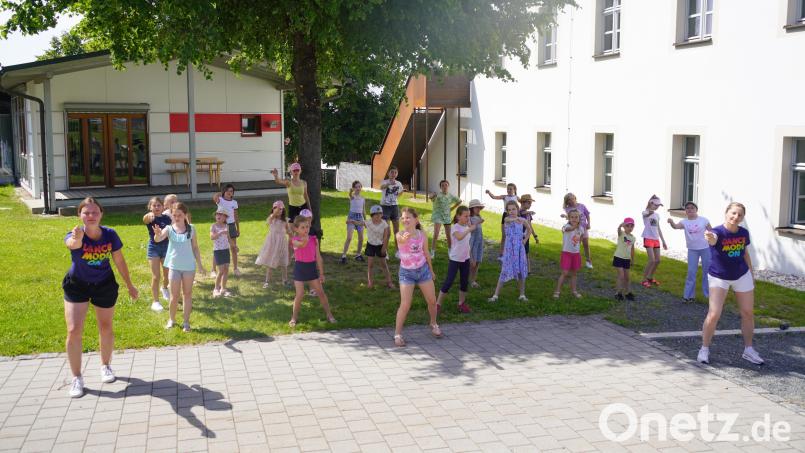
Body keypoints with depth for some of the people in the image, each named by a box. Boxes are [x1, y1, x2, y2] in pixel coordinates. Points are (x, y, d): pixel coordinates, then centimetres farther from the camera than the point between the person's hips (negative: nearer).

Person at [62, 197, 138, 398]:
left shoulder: (110, 235, -17)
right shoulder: (74, 235, -23)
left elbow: (120, 261, -3)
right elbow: (72, 244, -50)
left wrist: (130, 286, 5)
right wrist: (77, 239, -75)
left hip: (105, 286, 2)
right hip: (77, 286, -2)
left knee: (106, 328, 13)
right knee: (74, 331, -7)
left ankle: (105, 366, 39)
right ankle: (76, 377, 9)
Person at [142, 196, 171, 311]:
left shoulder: (167, 218, 1)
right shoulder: (149, 218, -11)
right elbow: (145, 219, -37)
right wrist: (149, 216, -62)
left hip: (166, 247, 3)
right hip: (153, 247, -3)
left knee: (167, 274, 16)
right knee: (156, 276, -5)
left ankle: (164, 288, 49)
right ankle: (155, 302, 4)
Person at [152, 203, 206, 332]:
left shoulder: (191, 229, -3)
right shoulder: (169, 228, -6)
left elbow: (195, 247, 5)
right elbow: (158, 239, -24)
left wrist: (200, 264, 5)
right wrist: (157, 234, -47)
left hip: (189, 266, 1)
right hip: (174, 266, -1)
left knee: (187, 294, 9)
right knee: (174, 295, 6)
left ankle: (186, 322, 17)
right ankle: (171, 319, 26)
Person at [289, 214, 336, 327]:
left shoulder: (314, 239, 0)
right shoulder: (295, 240, -10)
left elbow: (318, 257, 4)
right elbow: (303, 243, -37)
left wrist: (321, 273, 5)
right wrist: (305, 233, -37)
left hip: (312, 267, 3)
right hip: (300, 268, -3)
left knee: (321, 292, 6)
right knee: (300, 295, -6)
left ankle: (329, 315, 17)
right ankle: (294, 317, 12)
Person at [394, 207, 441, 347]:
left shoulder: (422, 235, -5)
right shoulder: (400, 235, -16)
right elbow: (401, 240, -43)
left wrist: (431, 270, 18)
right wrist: (404, 238, -67)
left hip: (423, 270, 3)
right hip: (406, 273, -3)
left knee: (432, 301, 11)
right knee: (405, 305, -11)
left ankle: (433, 325, 38)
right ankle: (397, 334, 2)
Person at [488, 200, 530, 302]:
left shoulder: (522, 220, 5)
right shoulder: (506, 219, -6)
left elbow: (529, 229, 23)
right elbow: (509, 219, -31)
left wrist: (525, 240, 11)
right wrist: (516, 218, -49)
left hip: (520, 249, 4)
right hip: (509, 249, -3)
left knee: (521, 271, 7)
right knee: (505, 272, -5)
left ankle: (522, 295, 20)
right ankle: (496, 295, -1)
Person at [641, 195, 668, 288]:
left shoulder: (657, 215, 14)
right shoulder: (645, 213, -7)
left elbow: (658, 229, 19)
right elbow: (646, 214, -35)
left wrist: (663, 241, 17)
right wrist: (650, 212, -59)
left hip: (656, 239, 7)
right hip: (648, 238, -7)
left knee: (657, 260, 7)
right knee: (652, 260, -14)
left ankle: (650, 277, 25)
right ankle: (644, 279, -2)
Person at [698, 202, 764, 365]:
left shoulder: (744, 233, -7)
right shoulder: (718, 231, -23)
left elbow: (745, 253, 10)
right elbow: (713, 239, -48)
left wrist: (751, 272, 13)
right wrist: (710, 238, -72)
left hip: (742, 276, 5)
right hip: (719, 278, -5)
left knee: (748, 313, 11)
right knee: (714, 315, -11)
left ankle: (748, 350, 28)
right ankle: (704, 349, 7)